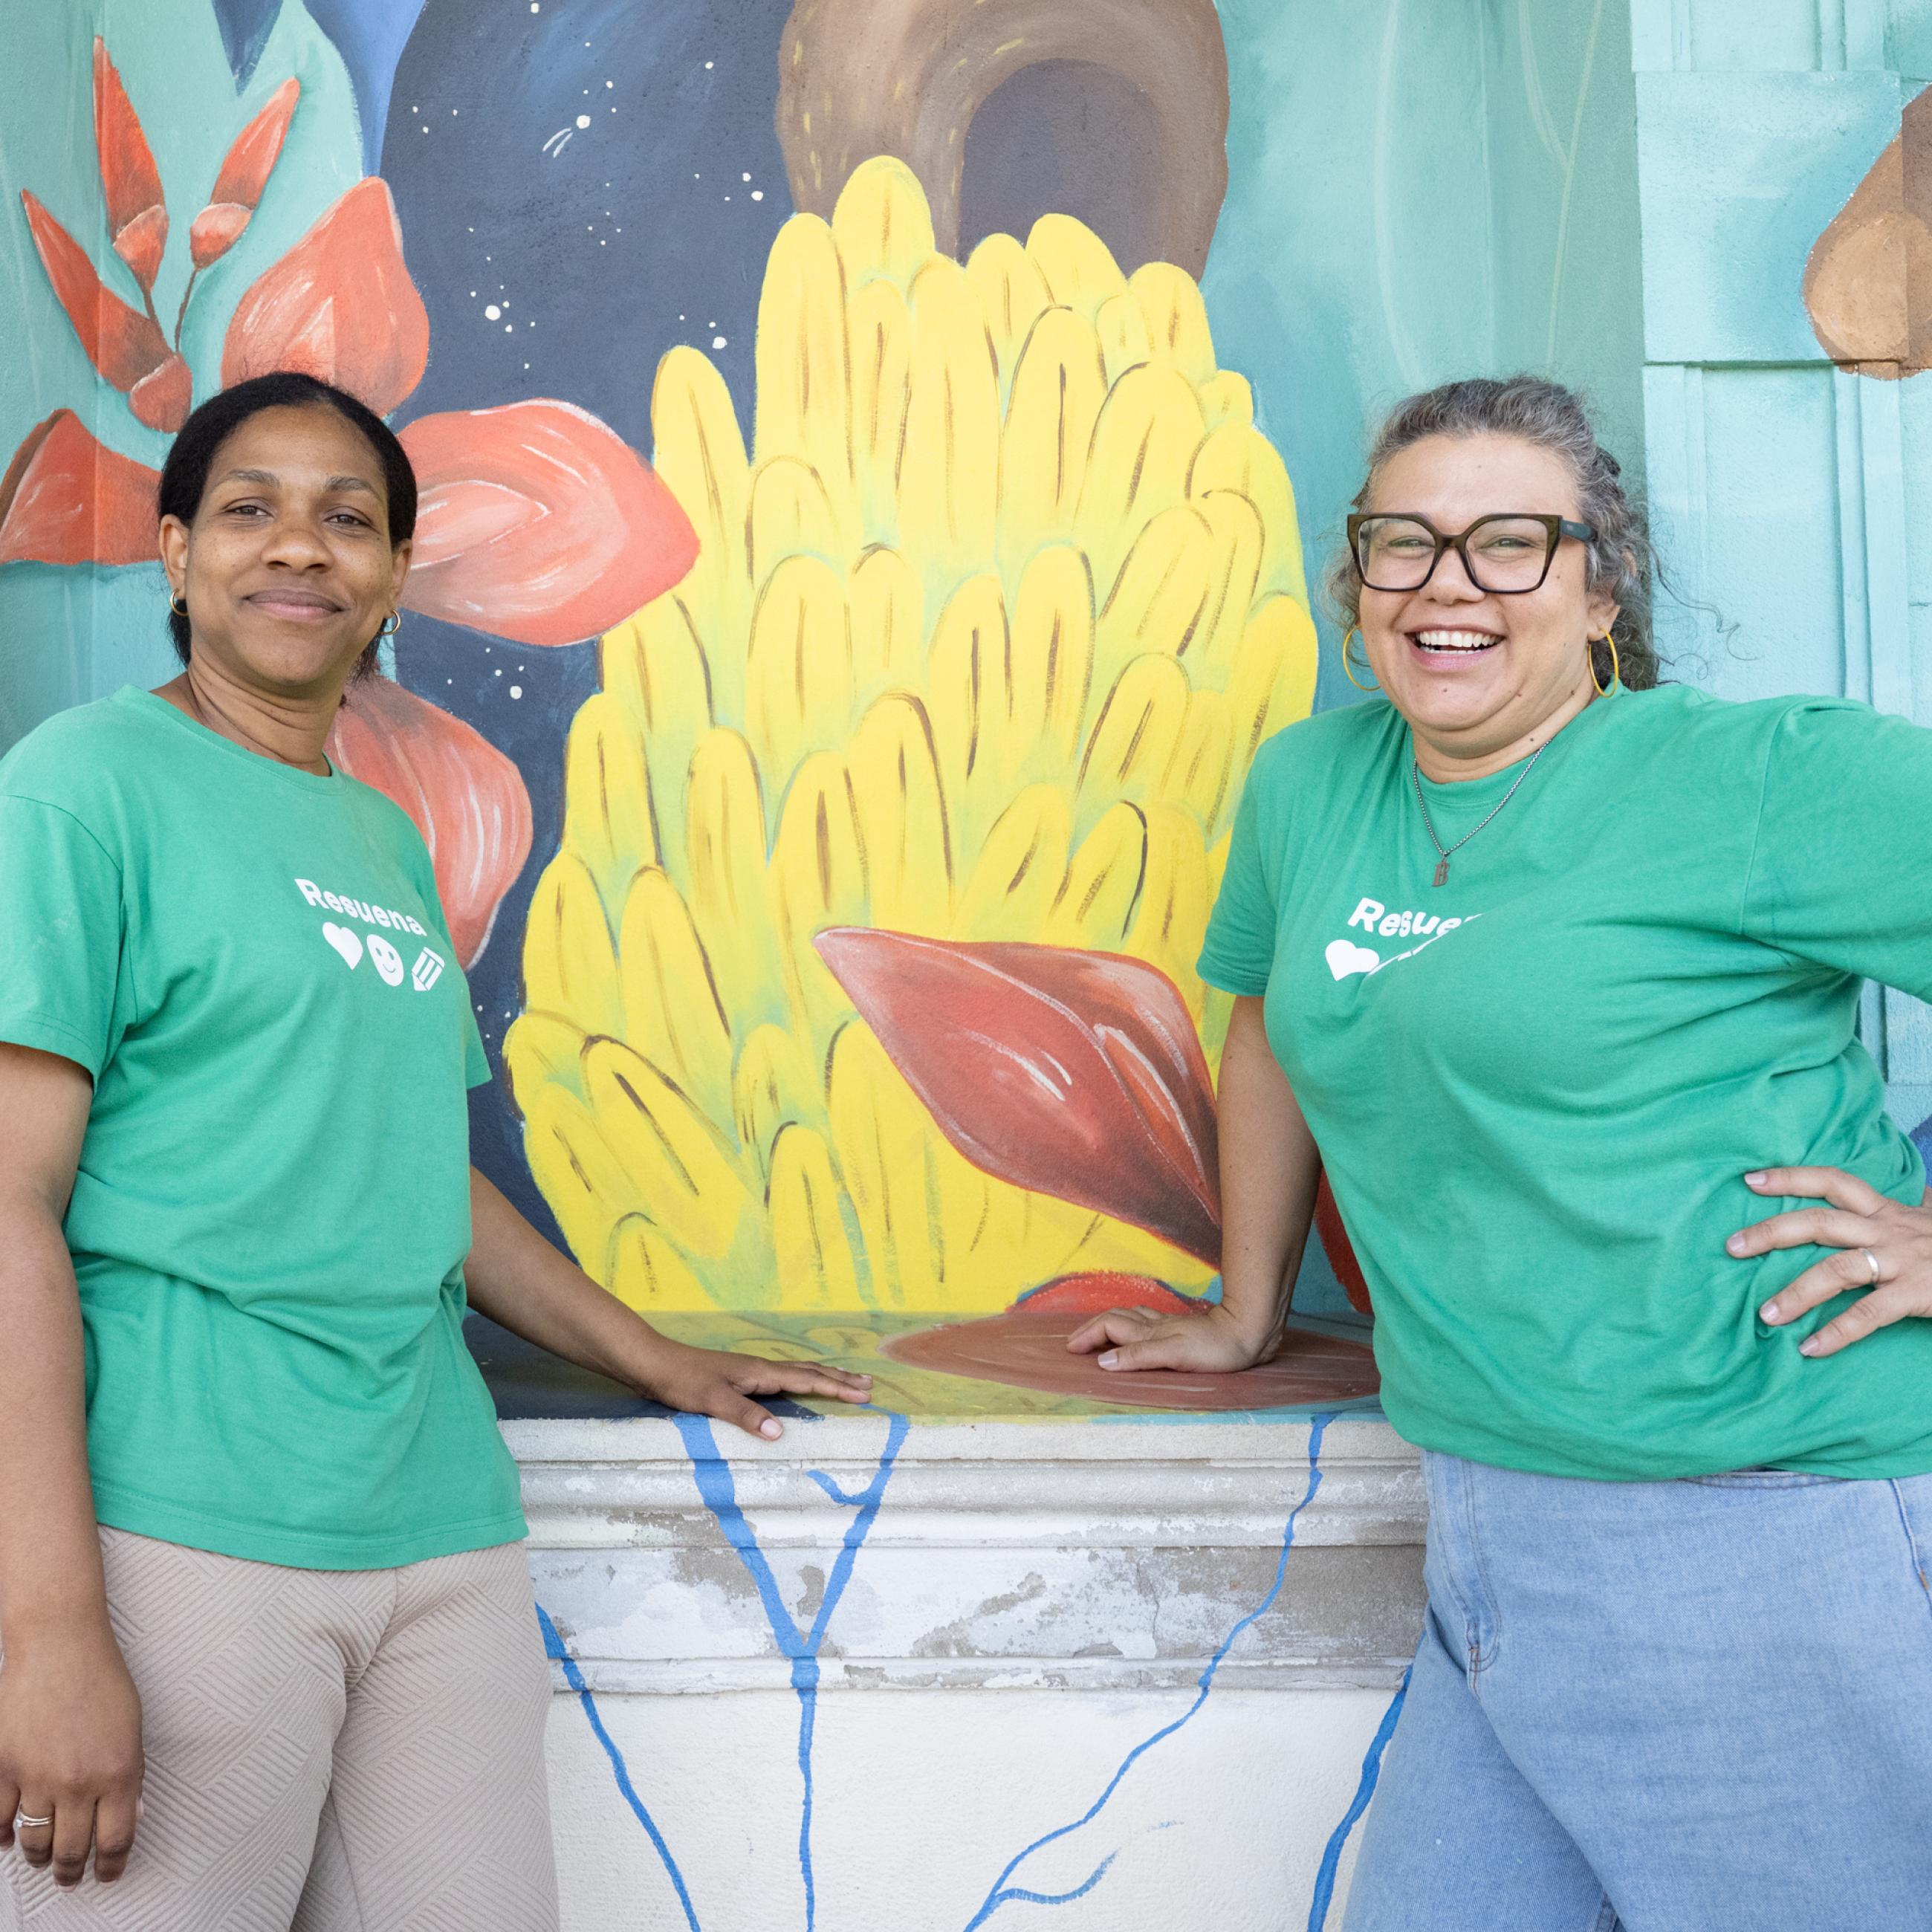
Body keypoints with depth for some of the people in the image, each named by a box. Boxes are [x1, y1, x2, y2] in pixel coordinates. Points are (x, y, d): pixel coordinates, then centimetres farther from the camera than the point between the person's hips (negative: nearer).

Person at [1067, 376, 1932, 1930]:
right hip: (1507, 1537, 6)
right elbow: (1277, 1022, 25)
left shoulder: (1761, 777, -10)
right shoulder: (1310, 783, 11)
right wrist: (1248, 1316, 29)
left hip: (1800, 1515, -5)